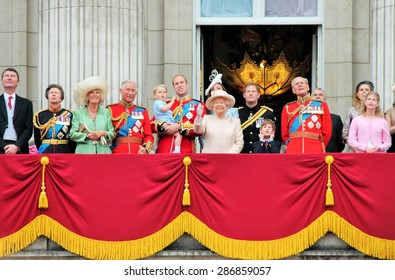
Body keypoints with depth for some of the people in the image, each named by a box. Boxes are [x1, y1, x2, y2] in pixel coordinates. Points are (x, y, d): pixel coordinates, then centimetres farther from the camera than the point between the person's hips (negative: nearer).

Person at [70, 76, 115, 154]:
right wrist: (87, 136, -11)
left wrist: (103, 133, -9)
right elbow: (72, 134, 3)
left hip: (103, 152, 2)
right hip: (84, 152, -1)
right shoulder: (78, 113, 11)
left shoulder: (106, 112, 16)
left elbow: (113, 134, 12)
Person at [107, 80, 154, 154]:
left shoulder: (143, 111, 15)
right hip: (118, 153, -2)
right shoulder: (111, 110, 8)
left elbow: (148, 135, 9)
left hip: (138, 152, 2)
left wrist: (146, 149, -7)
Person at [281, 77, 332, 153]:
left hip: (315, 152, -1)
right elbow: (284, 133, 17)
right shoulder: (287, 108, 14)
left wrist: (320, 146, 12)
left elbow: (327, 131, 10)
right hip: (293, 153, 1)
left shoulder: (321, 105, 11)